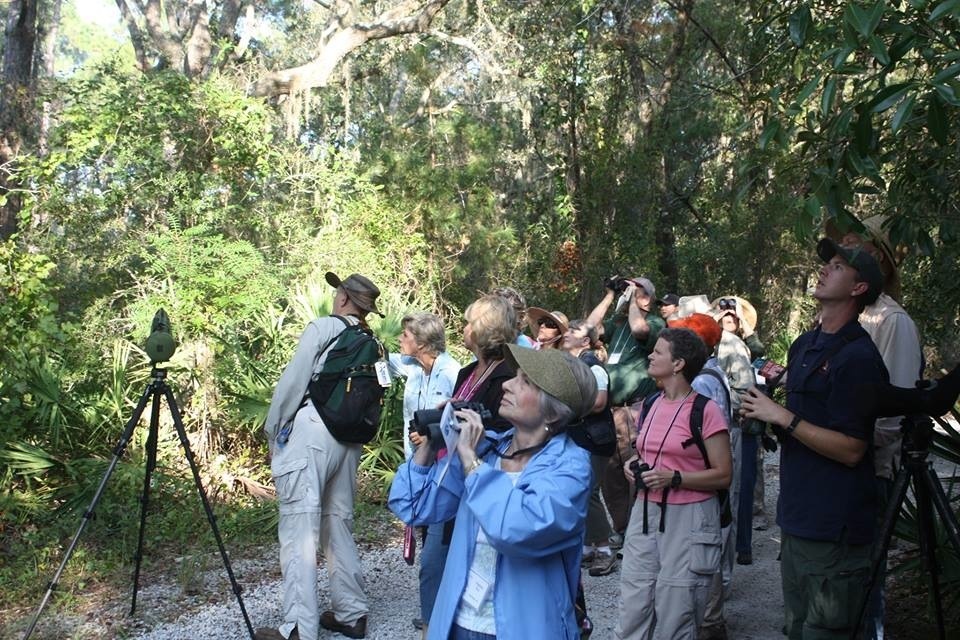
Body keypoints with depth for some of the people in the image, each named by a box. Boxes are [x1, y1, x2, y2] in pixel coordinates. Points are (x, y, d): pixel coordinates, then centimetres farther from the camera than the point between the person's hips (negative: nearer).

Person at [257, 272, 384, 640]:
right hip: (349, 438, 7)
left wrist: (272, 432, 3)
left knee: (298, 529, -6)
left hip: (311, 430, -7)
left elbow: (292, 382, -4)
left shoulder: (323, 327, -1)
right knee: (338, 524, 16)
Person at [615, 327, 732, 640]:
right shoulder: (652, 404, 10)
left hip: (688, 519, -6)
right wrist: (633, 464, 4)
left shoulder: (706, 410, -11)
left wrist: (674, 478, -21)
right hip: (645, 514, 6)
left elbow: (723, 476, -10)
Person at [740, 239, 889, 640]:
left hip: (834, 528, -9)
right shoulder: (804, 345, 12)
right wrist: (763, 414, 7)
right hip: (797, 517, 9)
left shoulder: (858, 356, -16)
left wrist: (782, 417, -18)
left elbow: (850, 449, -20)